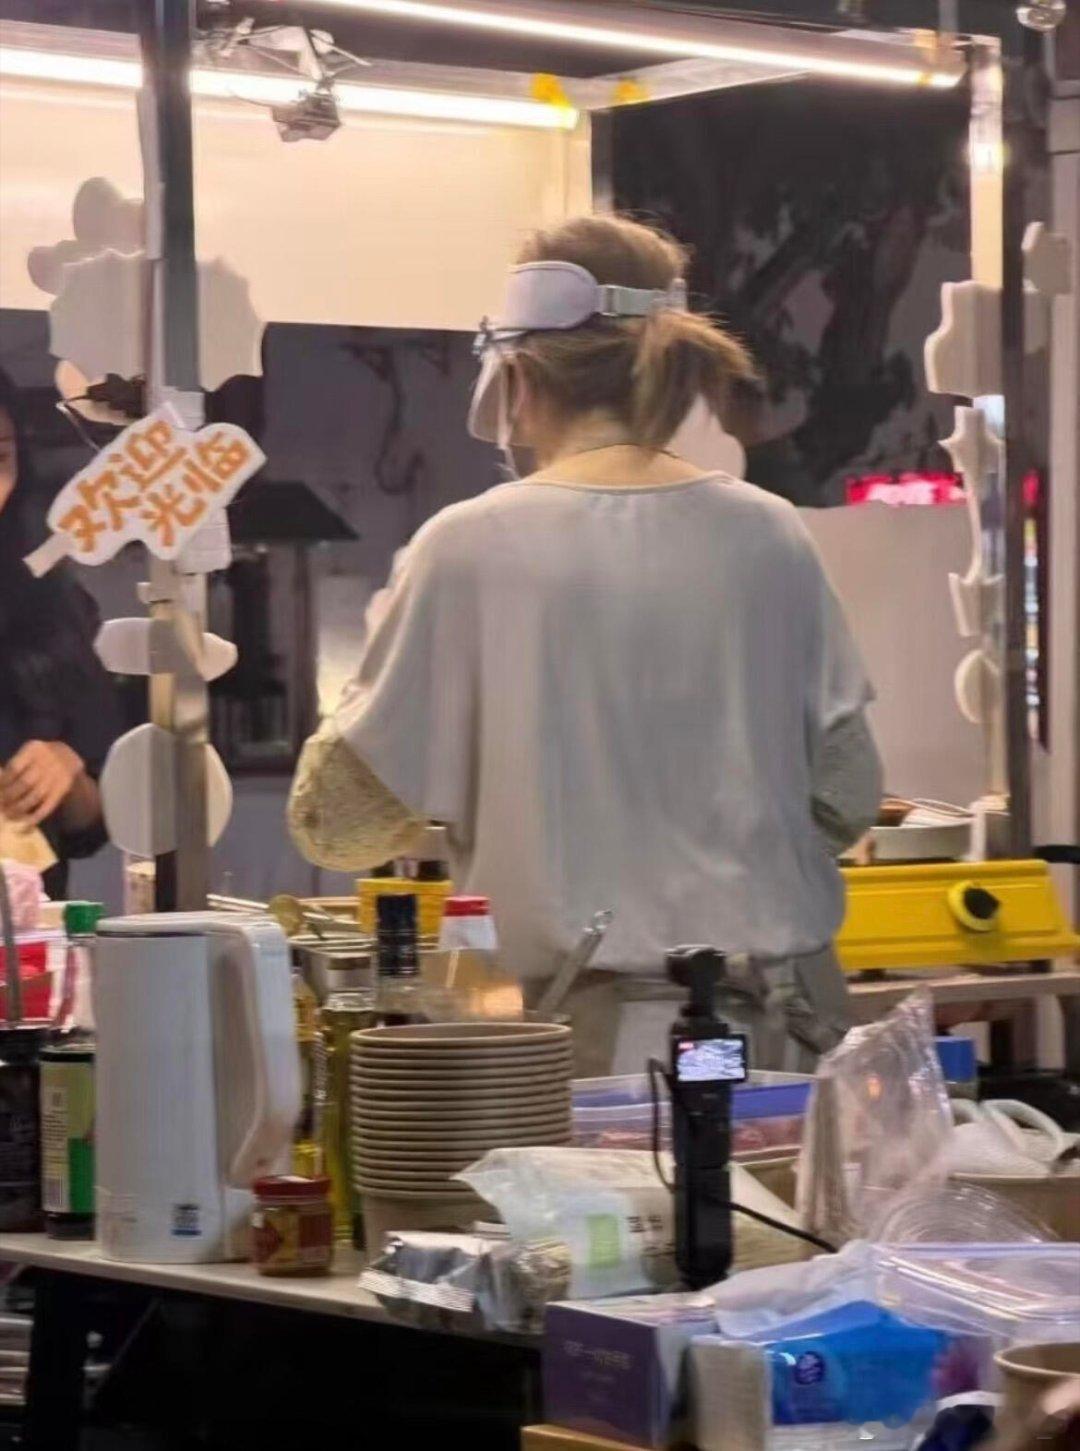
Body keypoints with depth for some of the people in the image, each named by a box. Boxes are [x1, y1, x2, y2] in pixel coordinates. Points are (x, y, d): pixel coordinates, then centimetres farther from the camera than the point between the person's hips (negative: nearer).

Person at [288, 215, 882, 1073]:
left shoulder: (471, 549, -5)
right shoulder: (768, 536, 3)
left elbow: (335, 823, 1)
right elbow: (849, 801, 9)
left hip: (594, 1034, -3)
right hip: (783, 1021, 3)